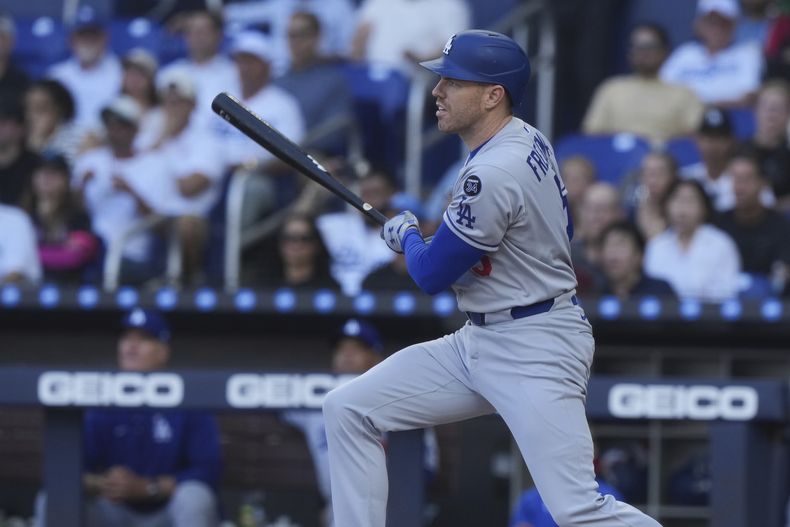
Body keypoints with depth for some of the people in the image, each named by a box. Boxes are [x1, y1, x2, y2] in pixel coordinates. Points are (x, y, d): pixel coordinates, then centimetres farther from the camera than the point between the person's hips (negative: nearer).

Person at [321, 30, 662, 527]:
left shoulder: (493, 173, -23)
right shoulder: (528, 139, 7)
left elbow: (431, 275, -13)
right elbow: (559, 232, 22)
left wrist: (407, 236, 9)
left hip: (534, 353, -11)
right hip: (478, 340, 11)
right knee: (348, 410, 6)